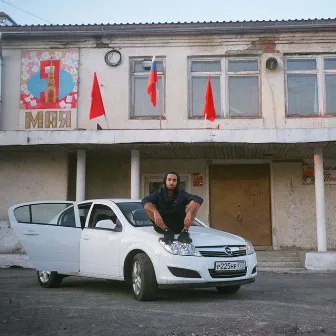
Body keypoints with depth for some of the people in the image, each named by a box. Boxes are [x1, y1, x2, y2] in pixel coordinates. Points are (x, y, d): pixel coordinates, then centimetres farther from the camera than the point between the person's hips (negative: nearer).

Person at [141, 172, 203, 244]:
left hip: (179, 227, 0)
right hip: (161, 226, 0)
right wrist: (156, 212, -38)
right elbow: (144, 201, -18)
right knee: (148, 206, -21)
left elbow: (199, 199, -16)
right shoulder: (158, 194, 1)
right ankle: (167, 231, -24)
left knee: (194, 203, -15)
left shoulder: (182, 194, 1)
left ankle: (184, 232, -22)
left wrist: (189, 213, -36)